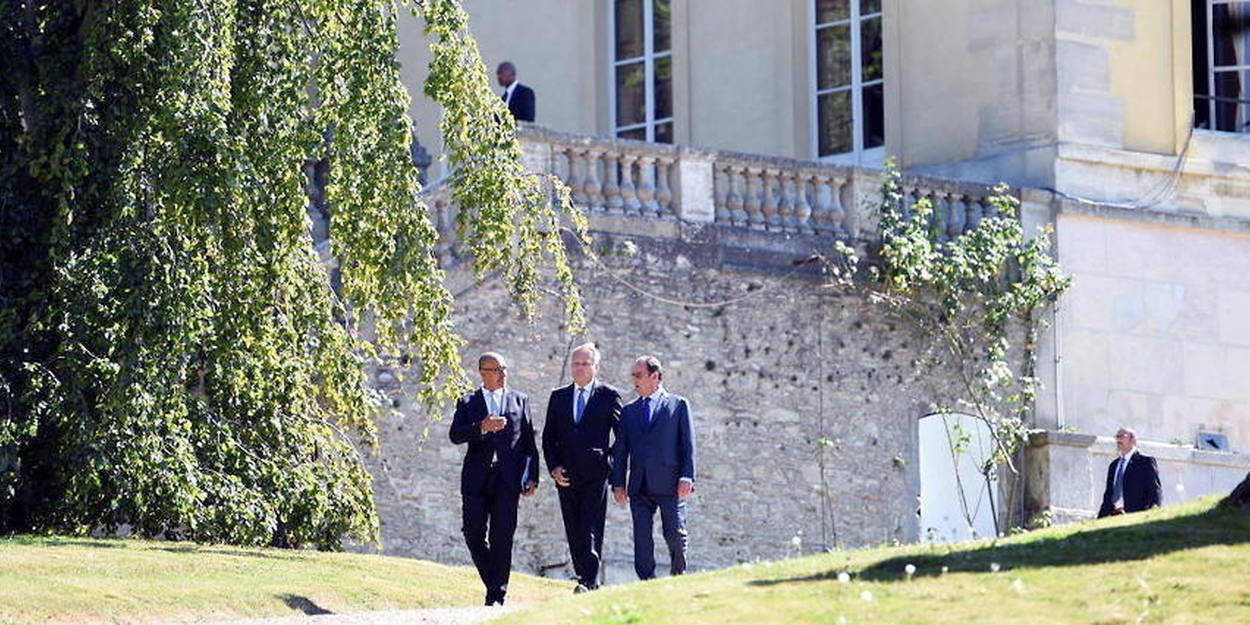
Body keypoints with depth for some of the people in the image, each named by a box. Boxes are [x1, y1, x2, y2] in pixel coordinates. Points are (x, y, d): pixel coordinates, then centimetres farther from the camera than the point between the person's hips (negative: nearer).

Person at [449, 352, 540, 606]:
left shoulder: (520, 401, 13)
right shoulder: (468, 403, 10)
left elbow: (529, 442, 11)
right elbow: (455, 435, -5)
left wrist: (532, 477, 4)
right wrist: (482, 428, -21)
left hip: (507, 479, -1)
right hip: (476, 479, 1)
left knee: (502, 537, -5)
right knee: (474, 535, -1)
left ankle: (497, 595, -2)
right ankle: (493, 583, 17)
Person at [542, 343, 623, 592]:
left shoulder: (609, 396, 3)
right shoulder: (558, 397, 14)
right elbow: (548, 437, 13)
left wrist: (613, 464, -2)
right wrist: (554, 468, 1)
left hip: (596, 475, -4)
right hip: (566, 475, 4)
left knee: (591, 530, -13)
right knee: (574, 533, 5)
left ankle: (588, 582, -19)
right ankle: (588, 581, 13)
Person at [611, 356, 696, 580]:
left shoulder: (678, 405, 7)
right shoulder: (629, 411, 17)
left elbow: (688, 444, 2)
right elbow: (620, 450, 13)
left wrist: (687, 477, -9)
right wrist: (618, 483, 3)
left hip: (669, 484, -3)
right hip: (639, 487, 3)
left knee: (675, 535, -3)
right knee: (642, 540, -3)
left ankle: (678, 577, 18)